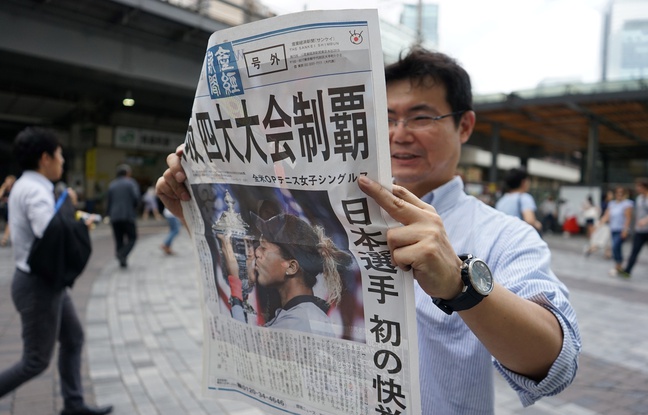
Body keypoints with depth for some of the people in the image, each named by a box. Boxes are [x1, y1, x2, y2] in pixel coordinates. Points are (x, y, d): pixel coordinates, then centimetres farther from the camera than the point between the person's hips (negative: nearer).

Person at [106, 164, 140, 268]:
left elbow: (109, 202, 12)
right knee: (132, 238, 4)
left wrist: (108, 215, 19)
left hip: (114, 217, 4)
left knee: (119, 240, 9)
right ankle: (122, 254, -17)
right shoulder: (131, 183, -1)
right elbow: (136, 198, -11)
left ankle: (122, 261, 7)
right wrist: (134, 208, 8)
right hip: (128, 215, -4)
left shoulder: (111, 185, 12)